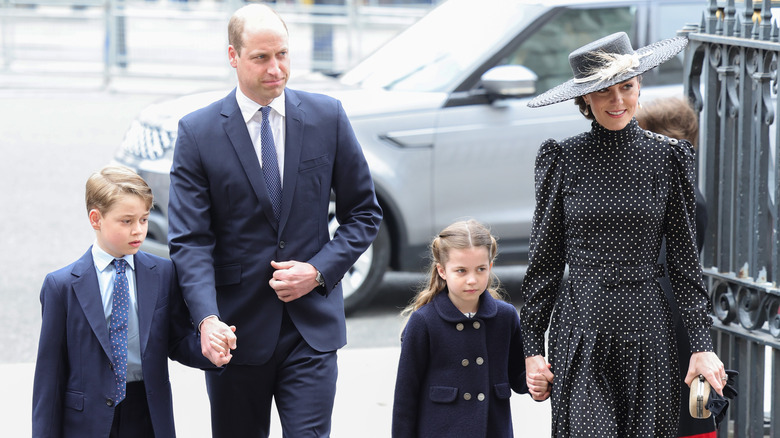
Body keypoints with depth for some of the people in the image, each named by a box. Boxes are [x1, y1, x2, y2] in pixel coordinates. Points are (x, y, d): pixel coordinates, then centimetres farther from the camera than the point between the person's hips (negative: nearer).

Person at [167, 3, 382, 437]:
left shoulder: (327, 116, 2)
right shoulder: (197, 132, -4)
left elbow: (365, 213, 8)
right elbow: (190, 240, -8)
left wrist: (319, 271, -8)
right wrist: (208, 319, -24)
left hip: (311, 324, 0)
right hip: (237, 329, 0)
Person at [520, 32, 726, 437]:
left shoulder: (669, 159, 5)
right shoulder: (563, 160, 2)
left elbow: (685, 259, 7)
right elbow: (544, 260, 6)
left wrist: (702, 344, 0)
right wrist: (532, 347, 3)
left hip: (647, 332, 1)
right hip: (579, 332, -1)